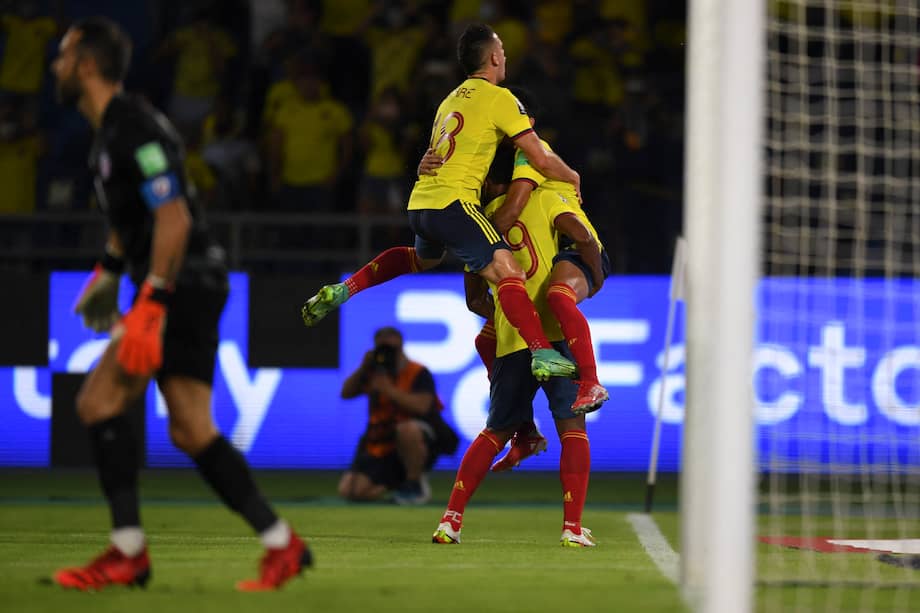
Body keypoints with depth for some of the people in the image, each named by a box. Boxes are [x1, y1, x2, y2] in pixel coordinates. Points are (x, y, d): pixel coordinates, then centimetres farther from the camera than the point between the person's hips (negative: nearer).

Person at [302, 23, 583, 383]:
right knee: (509, 273, -18)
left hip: (420, 202, 8)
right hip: (453, 201, -8)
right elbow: (541, 160, -4)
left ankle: (343, 290, 30)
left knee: (424, 258, 38)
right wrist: (572, 177, 15)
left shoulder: (452, 99, 22)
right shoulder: (499, 98, -3)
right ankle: (542, 354, -36)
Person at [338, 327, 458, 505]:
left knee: (407, 428, -43)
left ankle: (415, 484, -18)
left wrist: (389, 389, -23)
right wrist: (363, 369, -6)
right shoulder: (375, 373, 12)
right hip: (381, 449, 6)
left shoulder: (418, 373, -7)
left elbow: (421, 406, -24)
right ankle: (398, 482, 14)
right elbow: (346, 393, 7)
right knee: (348, 490, -12)